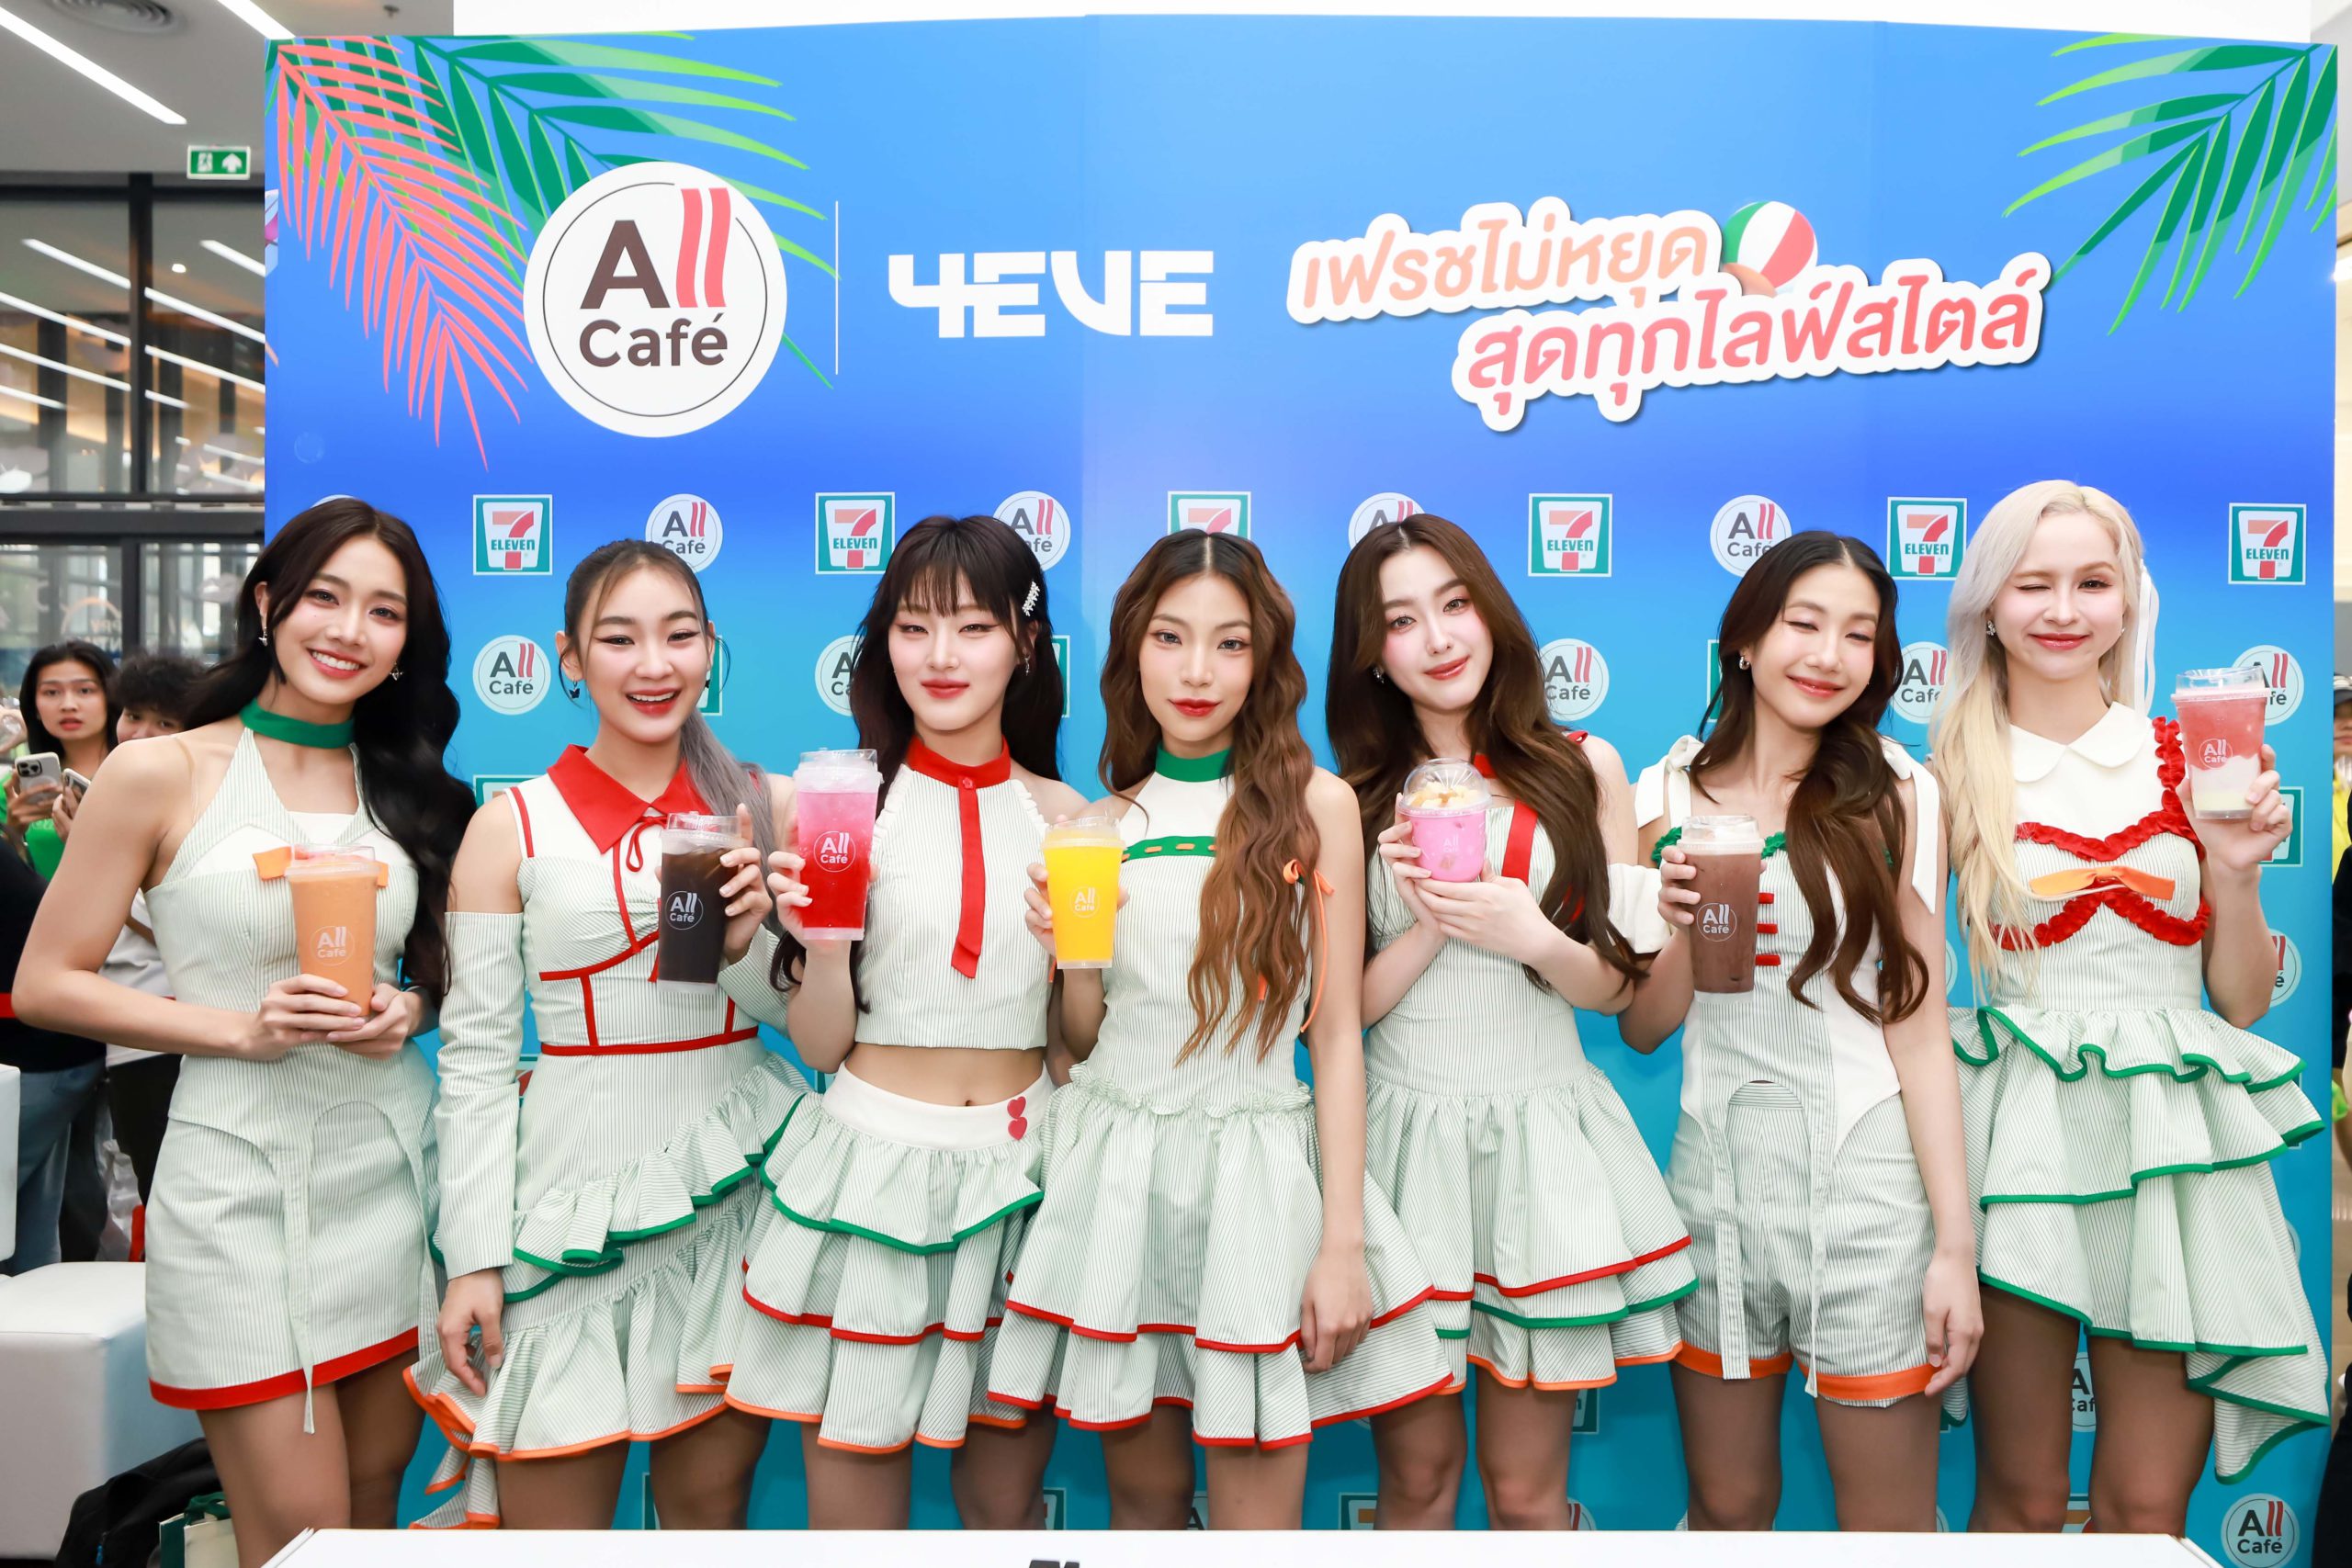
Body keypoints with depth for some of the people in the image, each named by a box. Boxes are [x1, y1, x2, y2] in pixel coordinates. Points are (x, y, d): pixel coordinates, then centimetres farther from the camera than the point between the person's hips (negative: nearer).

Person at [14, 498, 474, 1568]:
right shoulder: (161, 774, -4)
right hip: (241, 1185, -4)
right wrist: (238, 1027, -15)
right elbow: (46, 984, -3)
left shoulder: (410, 787, 8)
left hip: (392, 1166, 4)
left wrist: (411, 1009, -3)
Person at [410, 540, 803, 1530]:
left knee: (712, 1505, 12)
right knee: (553, 1521, 4)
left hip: (734, 1185, 2)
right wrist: (471, 1261, -6)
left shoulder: (761, 806, 4)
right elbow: (475, 1057, -2)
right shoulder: (512, 827, -2)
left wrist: (745, 939, -13)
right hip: (578, 1189, -2)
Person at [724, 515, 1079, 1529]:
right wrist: (822, 946, -20)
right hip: (869, 1170, -2)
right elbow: (821, 1045, -2)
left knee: (1006, 1503, 15)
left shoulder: (1061, 816, 3)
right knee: (853, 1511, 7)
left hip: (1020, 1171, 2)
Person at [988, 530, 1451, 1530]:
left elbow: (1337, 1032, -2)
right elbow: (1086, 1041, 11)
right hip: (1116, 1170, 3)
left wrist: (1343, 1243, -6)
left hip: (1257, 1172, -3)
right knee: (1141, 1495, 12)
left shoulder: (1315, 803, -2)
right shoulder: (1102, 821, 8)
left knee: (1256, 1515, 1)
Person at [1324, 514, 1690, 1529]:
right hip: (1404, 1131, 0)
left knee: (1525, 1489, 7)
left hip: (1542, 1133, 0)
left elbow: (1618, 987, 5)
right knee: (1416, 1477, 9)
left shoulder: (1583, 769, 4)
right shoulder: (1354, 799, 4)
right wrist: (1429, 925, -15)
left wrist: (1531, 938, -14)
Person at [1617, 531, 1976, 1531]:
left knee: (1890, 1526, 9)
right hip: (1713, 1173, 2)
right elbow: (1643, 1030, 5)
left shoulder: (1894, 796, -1)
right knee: (1726, 1509, 15)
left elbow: (1917, 1027, -3)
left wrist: (1955, 1244, -7)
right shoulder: (1672, 795, 2)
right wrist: (1682, 923, -15)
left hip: (1863, 1179, -2)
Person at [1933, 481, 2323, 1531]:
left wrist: (2237, 870, -5)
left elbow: (2242, 1002, 9)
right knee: (2020, 1497, 6)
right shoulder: (1954, 774, 2)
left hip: (2172, 1137, 2)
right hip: (2018, 1130, -2)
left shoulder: (2189, 763, 7)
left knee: (2148, 1508, 6)